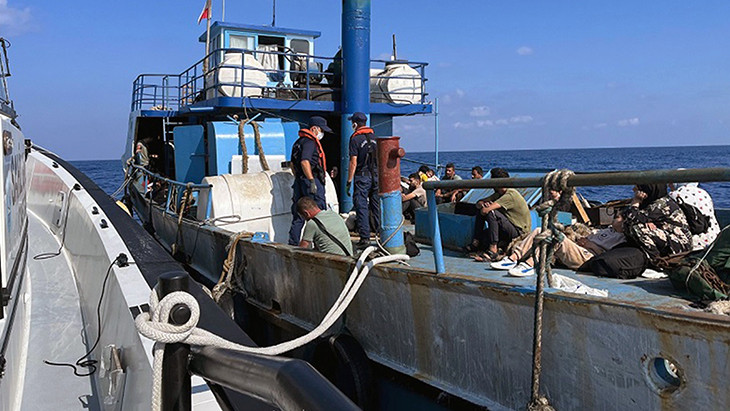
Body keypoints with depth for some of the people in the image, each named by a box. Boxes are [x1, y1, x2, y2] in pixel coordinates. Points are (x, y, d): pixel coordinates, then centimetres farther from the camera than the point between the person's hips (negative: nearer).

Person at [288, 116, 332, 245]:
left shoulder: (299, 141, 19)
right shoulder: (310, 141, -12)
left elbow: (293, 164, 24)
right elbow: (304, 162, -23)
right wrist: (312, 181, -23)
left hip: (300, 181, 10)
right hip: (312, 181, -10)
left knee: (298, 216, 11)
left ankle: (293, 244, 13)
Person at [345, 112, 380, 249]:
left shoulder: (355, 139, -6)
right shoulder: (374, 137, 11)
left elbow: (353, 162, -10)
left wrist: (349, 181, -7)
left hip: (362, 176, -5)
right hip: (376, 175, 5)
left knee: (361, 207, -2)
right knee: (377, 206, 11)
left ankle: (365, 237, -5)